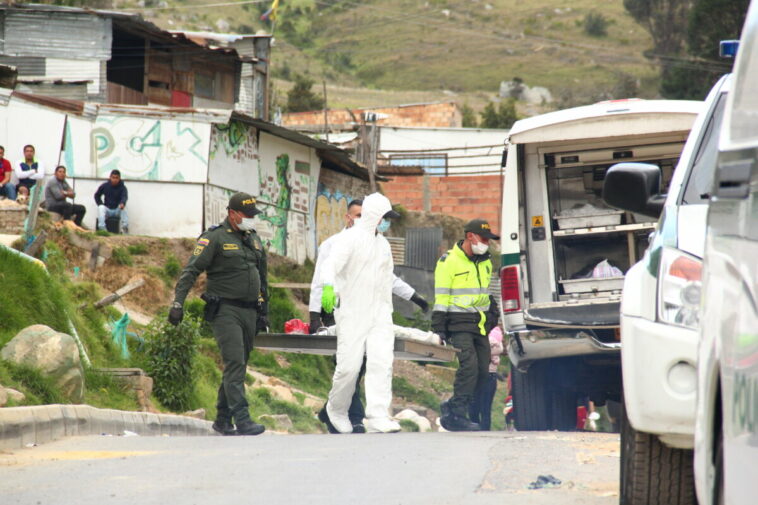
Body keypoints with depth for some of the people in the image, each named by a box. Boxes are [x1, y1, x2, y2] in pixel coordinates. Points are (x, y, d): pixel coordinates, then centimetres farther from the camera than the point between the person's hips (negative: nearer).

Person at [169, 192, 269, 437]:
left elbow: (262, 277, 25)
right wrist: (178, 302, -20)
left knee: (238, 366, 10)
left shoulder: (254, 239, 16)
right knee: (234, 363, -16)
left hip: (249, 312, 7)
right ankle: (242, 420, -21)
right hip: (224, 311, -7)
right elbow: (191, 270, -11)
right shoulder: (215, 238, -7)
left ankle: (222, 419, 19)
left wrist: (264, 311, 22)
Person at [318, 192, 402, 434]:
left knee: (382, 362, -9)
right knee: (349, 365, -6)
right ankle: (336, 409, 18)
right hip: (352, 314, -6)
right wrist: (328, 287, -42)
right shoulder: (350, 238, -6)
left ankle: (378, 417, -13)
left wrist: (387, 311, 25)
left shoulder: (383, 244, 18)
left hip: (379, 314, 6)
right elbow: (332, 262, -24)